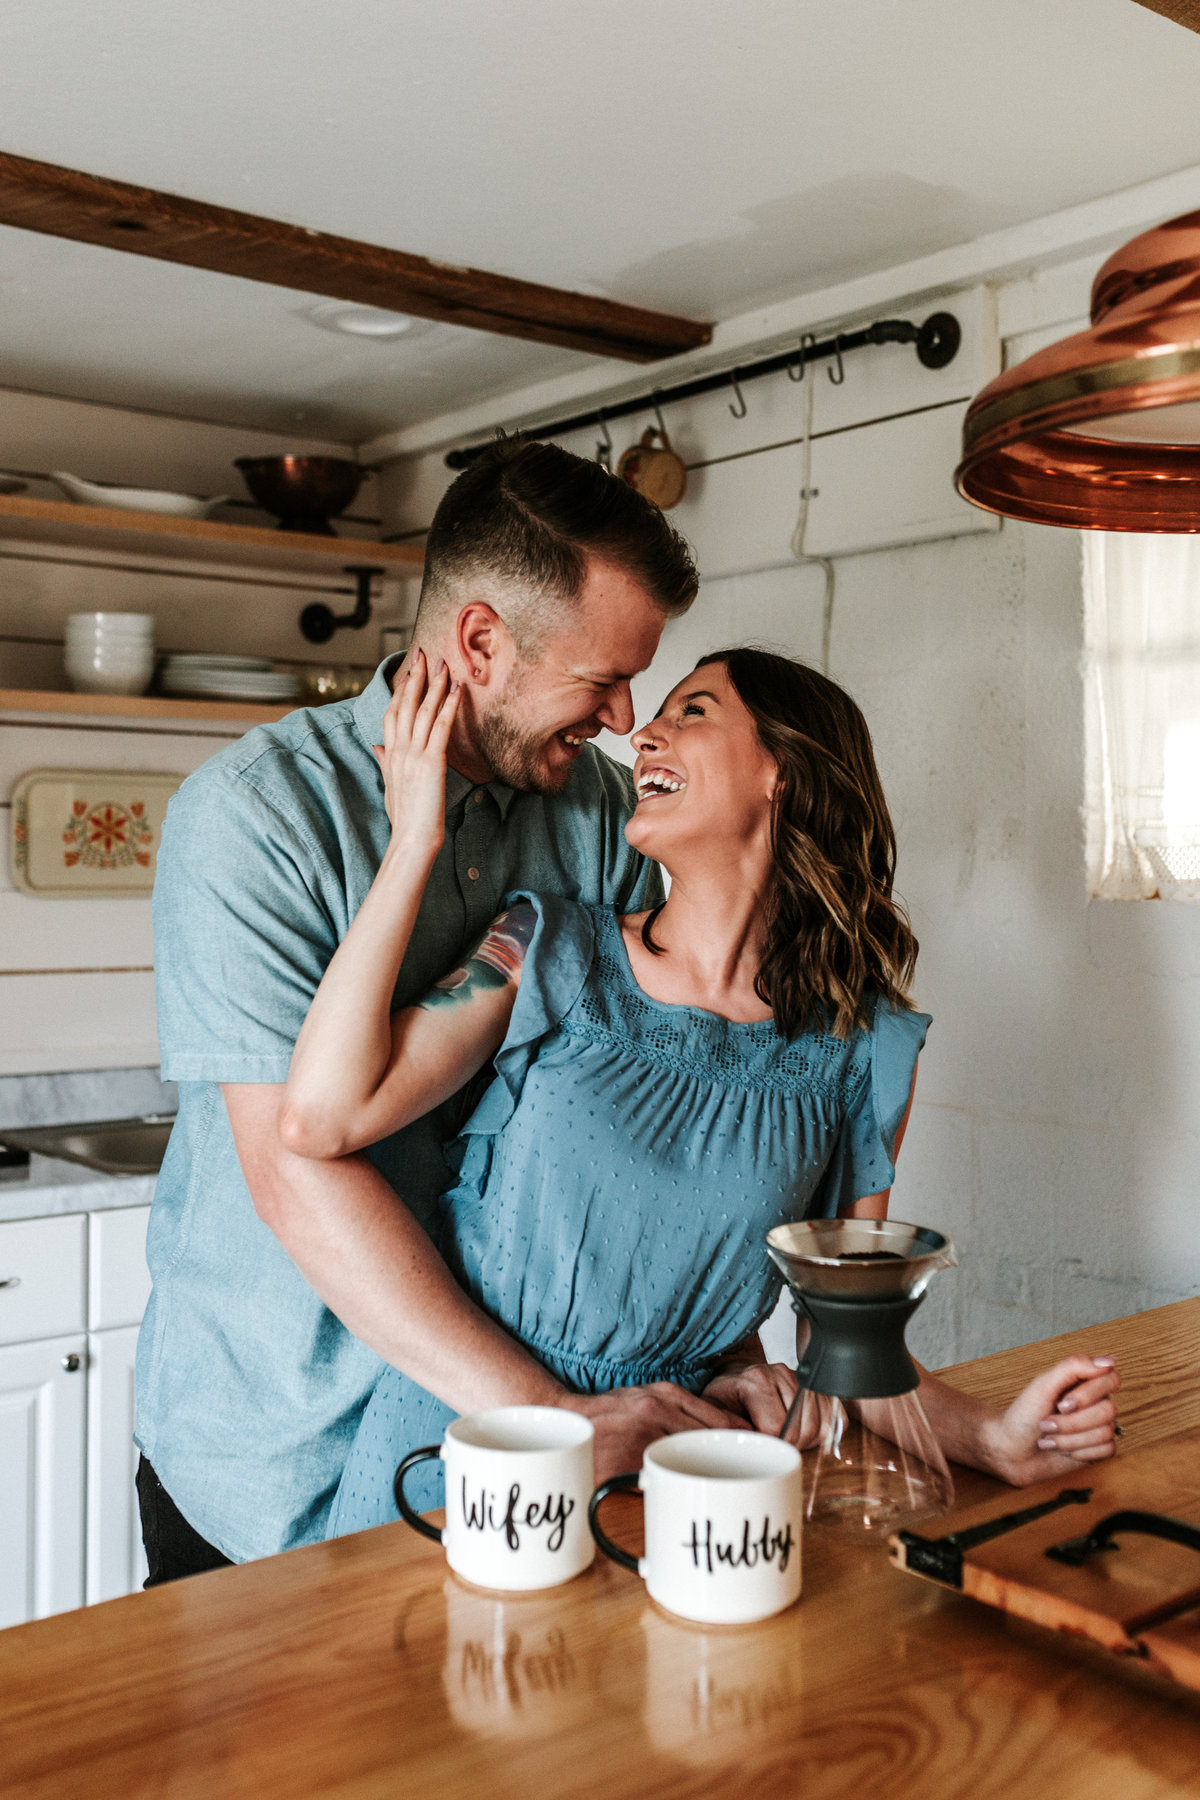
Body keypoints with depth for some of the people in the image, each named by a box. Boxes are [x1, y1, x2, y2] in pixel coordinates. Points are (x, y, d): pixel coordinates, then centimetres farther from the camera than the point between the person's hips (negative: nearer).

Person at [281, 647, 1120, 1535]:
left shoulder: (863, 1050, -1)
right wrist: (416, 837, -14)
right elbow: (322, 1116, -17)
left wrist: (995, 1436, -11)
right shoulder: (553, 953, -4)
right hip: (461, 1431, -2)